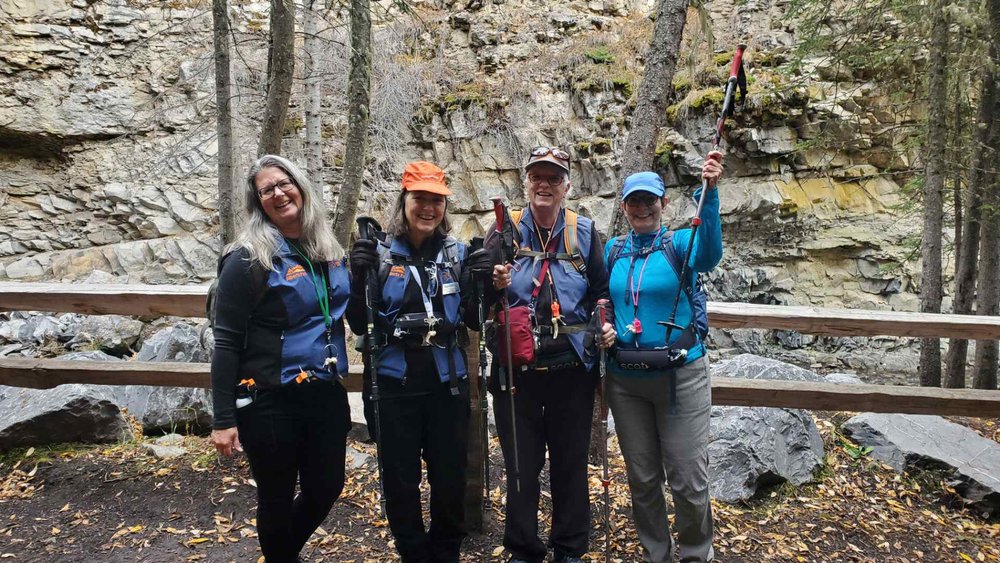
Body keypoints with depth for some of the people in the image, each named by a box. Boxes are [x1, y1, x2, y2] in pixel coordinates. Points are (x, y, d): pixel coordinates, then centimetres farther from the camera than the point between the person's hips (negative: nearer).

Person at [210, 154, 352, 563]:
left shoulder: (328, 251, 6)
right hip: (271, 402, -5)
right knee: (277, 499, 12)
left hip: (326, 394, 6)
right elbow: (226, 343, -11)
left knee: (326, 489, 17)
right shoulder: (248, 259, -11)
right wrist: (224, 419, -12)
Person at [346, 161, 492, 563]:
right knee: (400, 480, 10)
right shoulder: (380, 254, -3)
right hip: (396, 384, -1)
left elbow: (474, 321, 4)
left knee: (450, 476, 13)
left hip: (447, 382, 2)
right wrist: (359, 279, -18)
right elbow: (359, 325, -3)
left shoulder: (457, 253, 2)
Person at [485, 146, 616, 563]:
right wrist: (495, 285, -20)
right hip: (516, 368, -1)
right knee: (521, 466, 11)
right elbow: (479, 298, 2)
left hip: (572, 368, 1)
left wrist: (606, 324, -5)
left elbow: (601, 291, 12)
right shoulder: (506, 229, 0)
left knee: (571, 464, 14)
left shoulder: (584, 231, 4)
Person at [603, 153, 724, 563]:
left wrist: (709, 192, -40)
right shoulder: (613, 250, 7)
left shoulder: (679, 243, -4)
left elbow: (709, 254, -28)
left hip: (680, 375, -3)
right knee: (642, 479, 14)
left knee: (688, 480, 2)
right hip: (625, 380, 4)